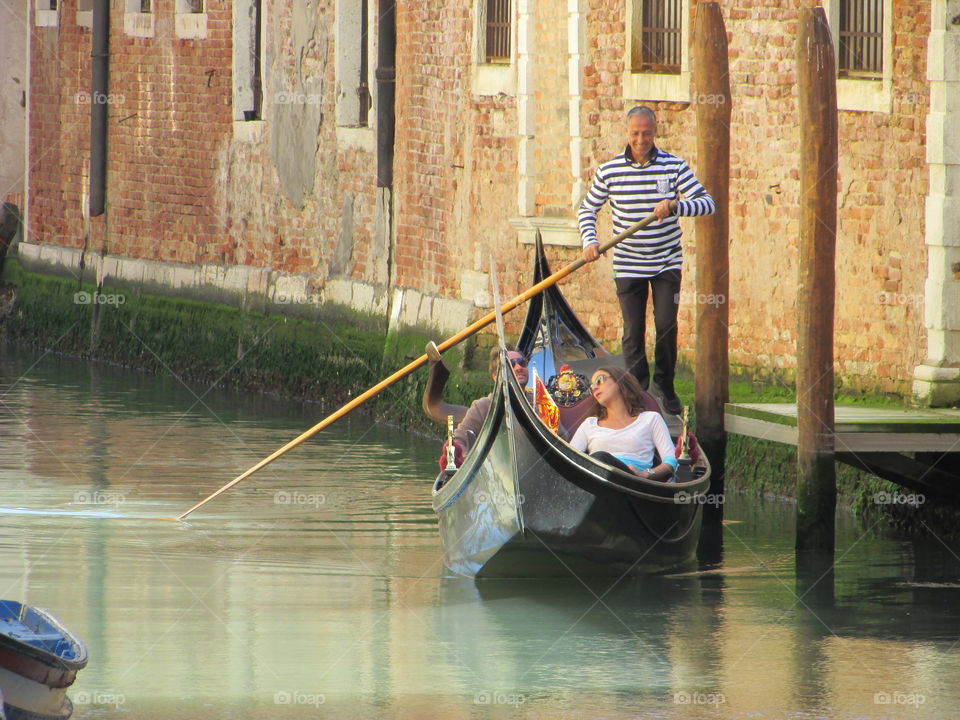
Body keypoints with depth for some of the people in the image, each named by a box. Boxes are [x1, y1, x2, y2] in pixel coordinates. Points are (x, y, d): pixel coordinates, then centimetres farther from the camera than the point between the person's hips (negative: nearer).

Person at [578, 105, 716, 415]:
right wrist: (589, 241, -9)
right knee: (633, 332, 2)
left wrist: (675, 206, -31)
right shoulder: (609, 171, -4)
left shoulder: (674, 166, -7)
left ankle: (665, 387, 15)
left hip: (667, 263, -1)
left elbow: (707, 203, -13)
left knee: (666, 325, -6)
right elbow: (588, 208, 8)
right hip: (628, 266, 1)